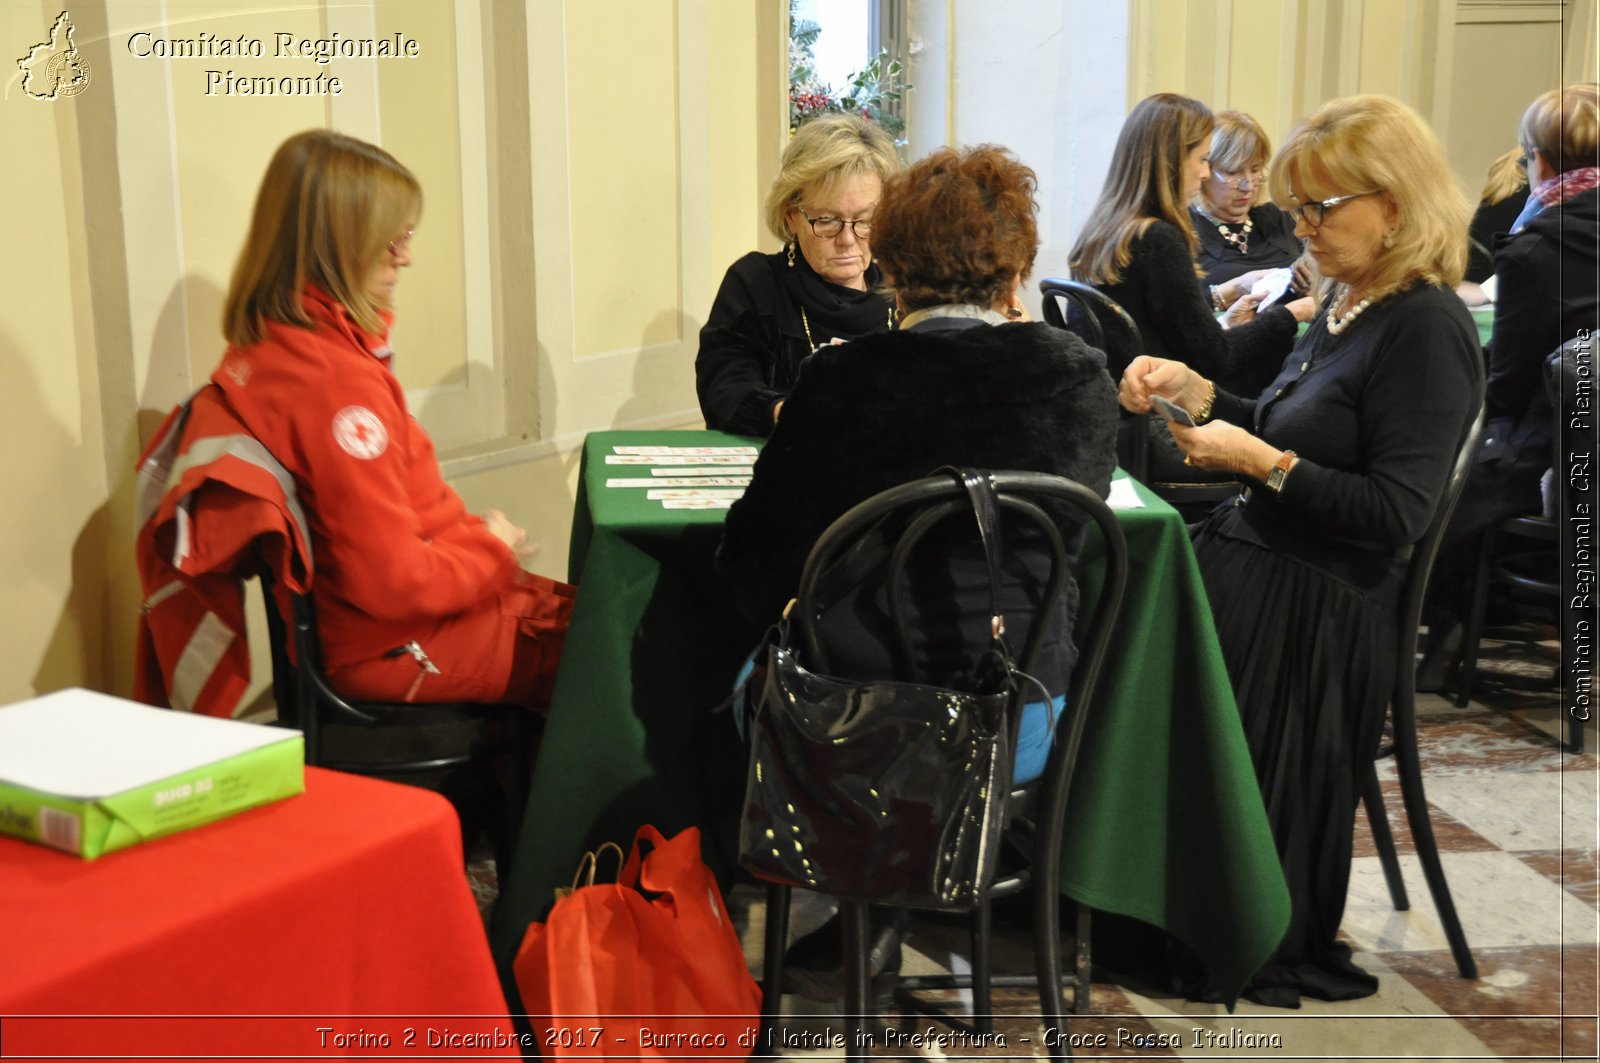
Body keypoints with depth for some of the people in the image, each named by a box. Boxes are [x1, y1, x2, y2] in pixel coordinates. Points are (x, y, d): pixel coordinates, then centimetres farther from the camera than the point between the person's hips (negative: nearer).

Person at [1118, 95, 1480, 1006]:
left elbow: (1399, 512, -22)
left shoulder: (1429, 329, -16)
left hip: (1317, 607, -9)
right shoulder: (1348, 301, 11)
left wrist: (1262, 464, -23)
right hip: (1254, 558, 9)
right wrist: (1197, 391, 4)